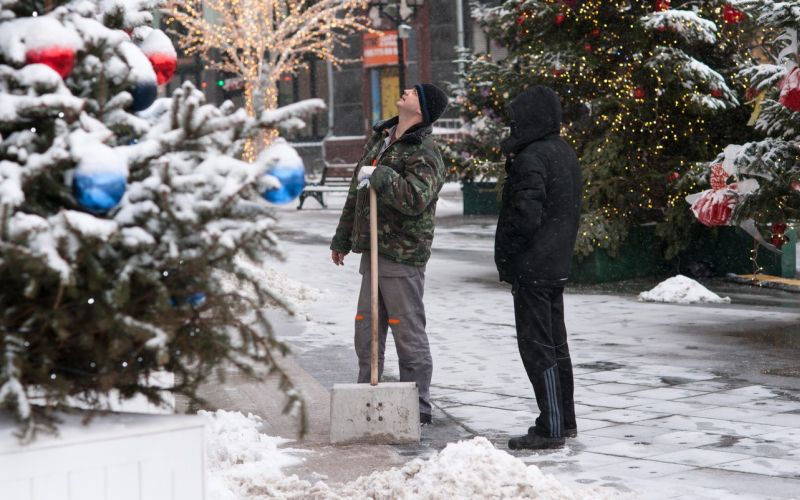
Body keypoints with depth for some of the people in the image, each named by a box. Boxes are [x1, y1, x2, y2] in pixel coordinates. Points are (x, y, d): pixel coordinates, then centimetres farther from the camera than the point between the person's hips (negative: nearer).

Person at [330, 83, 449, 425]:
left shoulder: (424, 153, -12)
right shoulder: (379, 140, 16)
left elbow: (416, 198, -30)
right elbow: (356, 194, 25)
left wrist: (378, 176, -24)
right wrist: (342, 239, 28)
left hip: (403, 256, -9)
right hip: (373, 252, 9)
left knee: (409, 333, -3)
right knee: (367, 332, 14)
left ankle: (417, 407, 4)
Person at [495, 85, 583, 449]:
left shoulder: (531, 159, -18)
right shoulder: (565, 154, 13)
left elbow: (526, 215, -23)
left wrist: (506, 258, -12)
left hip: (531, 268, -10)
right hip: (558, 265, 10)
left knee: (536, 346, -5)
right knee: (556, 343, 17)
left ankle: (550, 429, -4)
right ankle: (565, 421, 25)